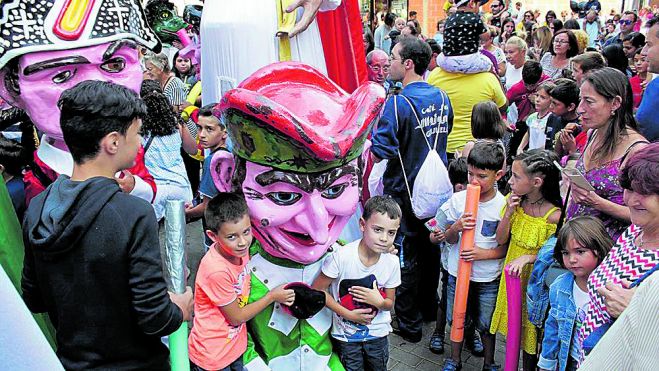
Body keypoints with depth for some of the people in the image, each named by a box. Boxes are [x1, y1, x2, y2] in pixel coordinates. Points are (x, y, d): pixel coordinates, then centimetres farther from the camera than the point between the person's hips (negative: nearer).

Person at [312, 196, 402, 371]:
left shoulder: (392, 262, -13)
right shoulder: (341, 256, -26)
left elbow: (389, 304, -1)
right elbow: (318, 290, -16)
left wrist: (379, 302, -25)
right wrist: (348, 314, -19)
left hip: (378, 333, 3)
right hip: (346, 335, -3)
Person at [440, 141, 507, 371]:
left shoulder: (504, 205, -12)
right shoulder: (457, 199, -6)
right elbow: (449, 239, 1)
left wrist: (485, 253, -21)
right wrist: (456, 227, -21)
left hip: (488, 278, -2)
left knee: (486, 324, 12)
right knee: (456, 318, 15)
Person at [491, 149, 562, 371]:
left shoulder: (553, 216, -24)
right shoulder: (514, 201, -9)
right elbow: (501, 240, -4)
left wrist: (527, 257, -26)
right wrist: (508, 213, -17)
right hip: (511, 276, 5)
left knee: (530, 332, 13)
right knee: (512, 328, 20)